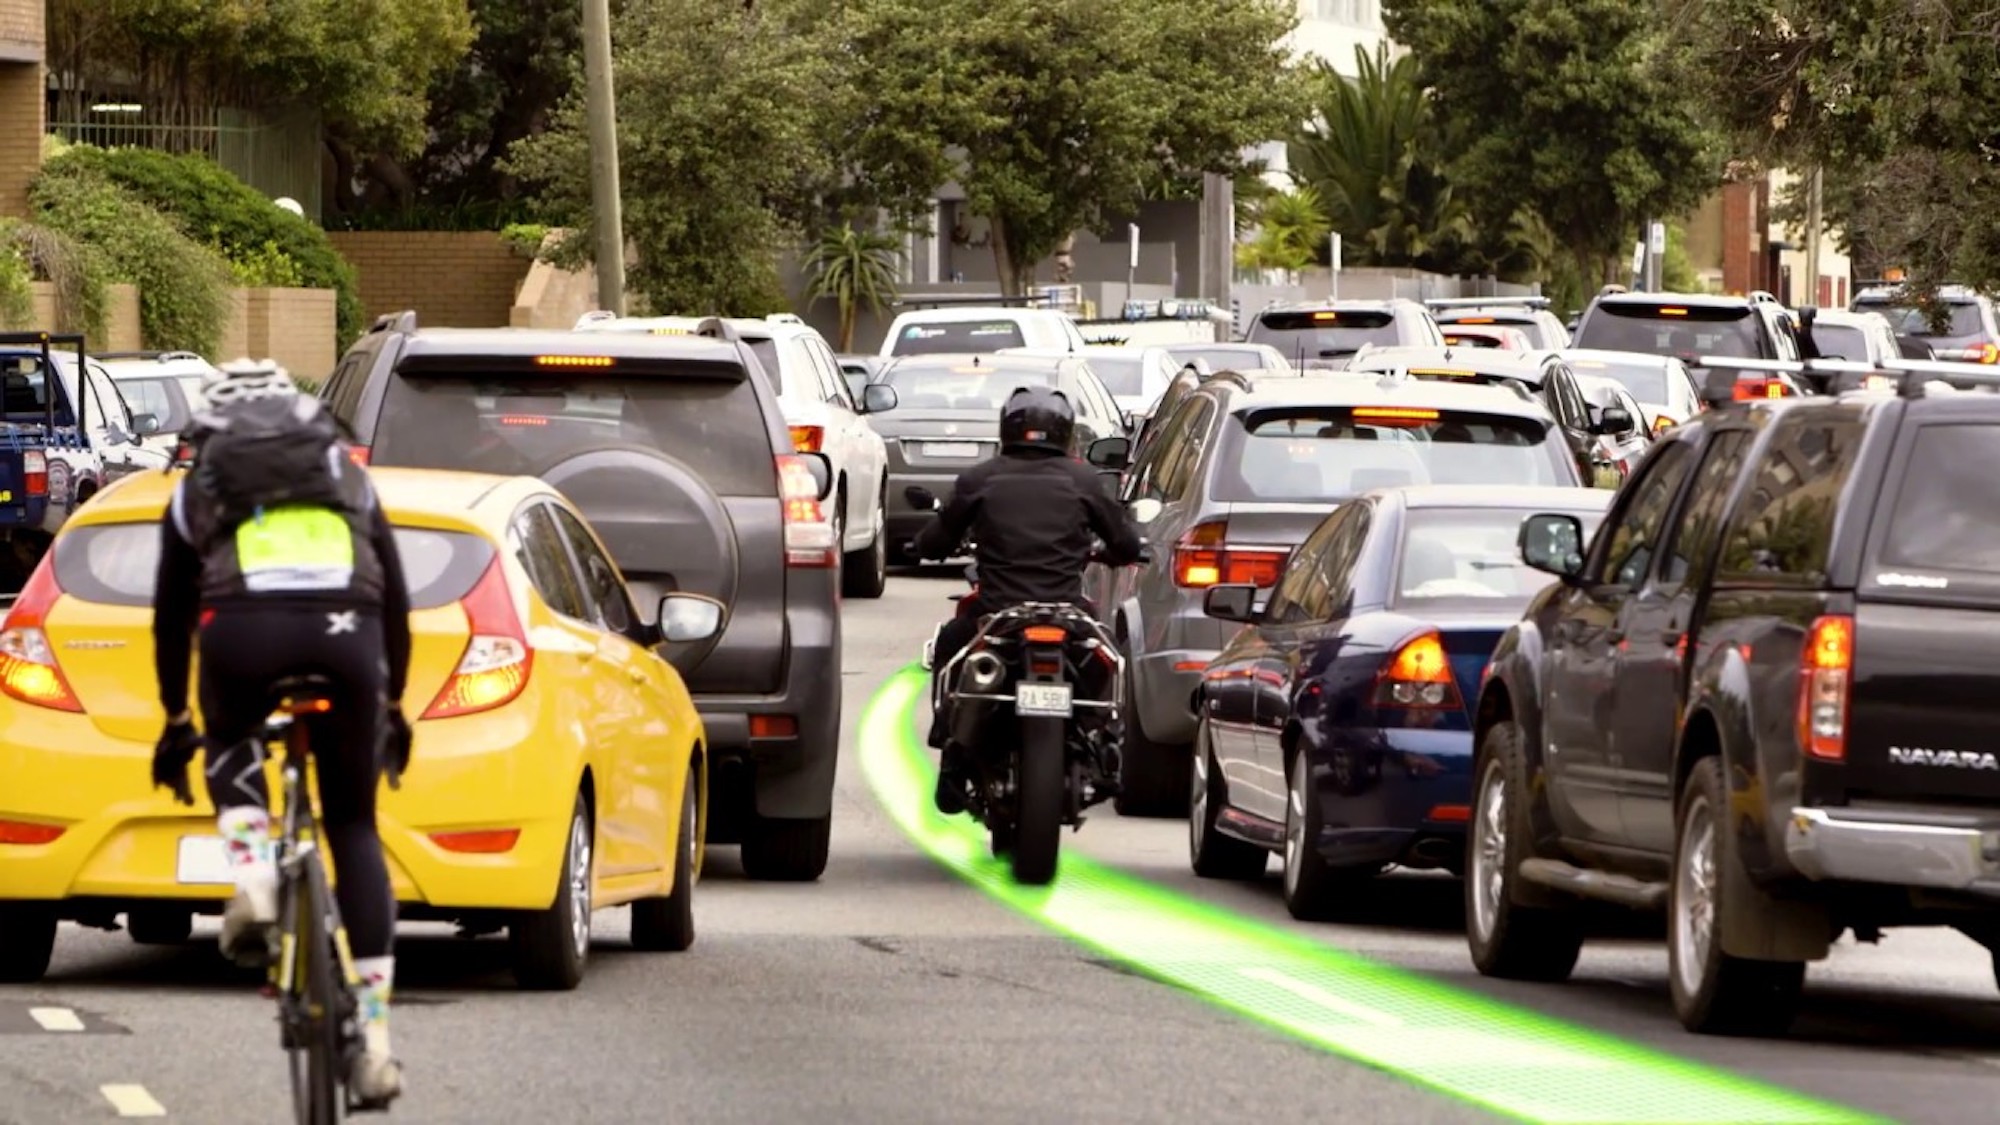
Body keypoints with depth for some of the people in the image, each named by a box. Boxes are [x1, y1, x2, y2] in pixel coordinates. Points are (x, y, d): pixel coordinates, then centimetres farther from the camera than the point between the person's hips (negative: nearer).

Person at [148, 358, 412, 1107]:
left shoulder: (197, 492, 29)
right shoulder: (350, 481, 33)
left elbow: (171, 618, 33)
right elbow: (395, 602, 36)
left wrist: (175, 721, 44)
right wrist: (393, 705, 46)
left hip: (243, 630, -1)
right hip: (346, 633, 1)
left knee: (231, 751, 33)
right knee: (354, 828, 13)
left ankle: (254, 879, 3)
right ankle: (374, 1041, 7)